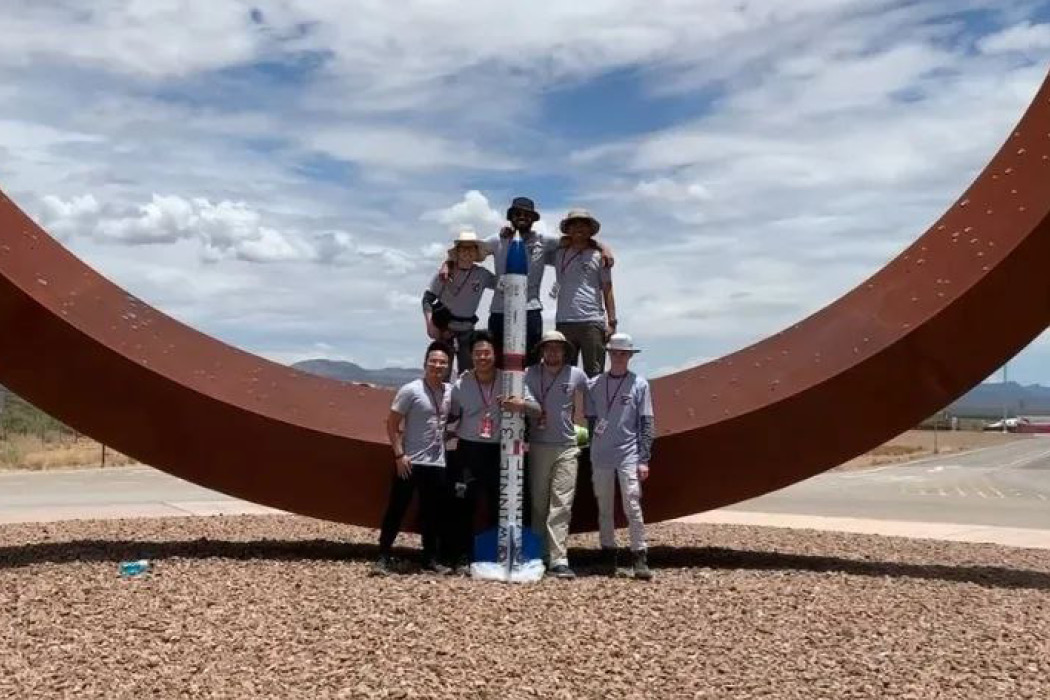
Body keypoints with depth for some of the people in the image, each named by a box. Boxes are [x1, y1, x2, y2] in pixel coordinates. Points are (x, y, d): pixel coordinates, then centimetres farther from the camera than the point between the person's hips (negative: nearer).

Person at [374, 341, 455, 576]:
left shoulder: (451, 392, 4)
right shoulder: (411, 390, -10)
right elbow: (392, 423, -9)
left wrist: (445, 435, 6)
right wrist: (399, 454, -14)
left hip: (437, 463, 5)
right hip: (410, 462, -5)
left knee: (432, 513, 12)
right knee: (396, 510, 0)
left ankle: (430, 558, 22)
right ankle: (383, 558, 7)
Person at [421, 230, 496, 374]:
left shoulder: (482, 275, -5)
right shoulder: (446, 273, -10)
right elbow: (427, 299, -7)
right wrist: (430, 324, -16)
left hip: (466, 328, 2)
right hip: (443, 325, -2)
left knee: (468, 367, -2)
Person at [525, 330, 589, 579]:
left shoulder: (577, 375, 2)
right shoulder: (530, 374, -1)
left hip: (566, 448, 0)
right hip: (537, 446, 1)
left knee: (562, 505, -6)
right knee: (538, 504, 8)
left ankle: (558, 559, -8)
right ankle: (540, 554, 19)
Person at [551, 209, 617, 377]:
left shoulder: (598, 256, 10)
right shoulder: (559, 254, 14)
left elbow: (607, 291, 7)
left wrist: (611, 322, 0)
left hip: (593, 322, -2)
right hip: (564, 322, 2)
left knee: (594, 375, -4)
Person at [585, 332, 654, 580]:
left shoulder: (639, 384, 0)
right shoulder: (594, 384, 5)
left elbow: (646, 424, 0)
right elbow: (590, 419, 12)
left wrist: (644, 459, -5)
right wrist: (594, 448, 6)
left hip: (629, 455, -3)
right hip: (600, 456, 3)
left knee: (632, 507, -7)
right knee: (604, 509, 10)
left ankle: (640, 558, -2)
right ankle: (608, 556, 20)